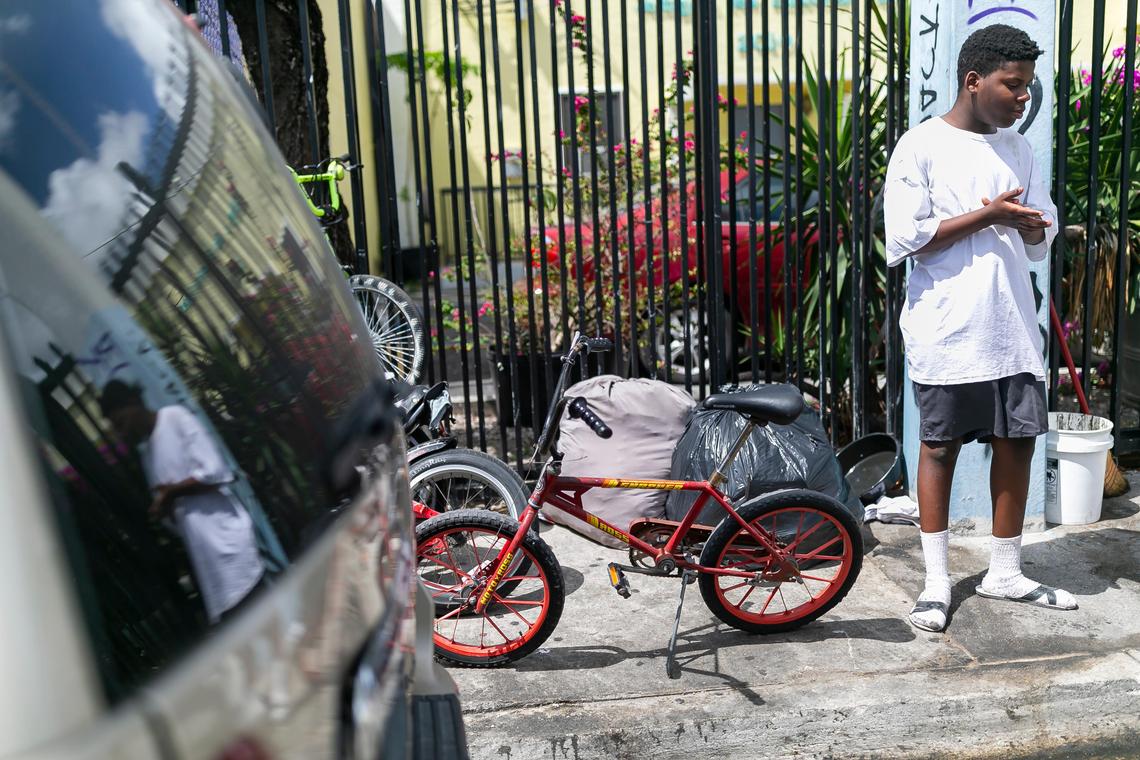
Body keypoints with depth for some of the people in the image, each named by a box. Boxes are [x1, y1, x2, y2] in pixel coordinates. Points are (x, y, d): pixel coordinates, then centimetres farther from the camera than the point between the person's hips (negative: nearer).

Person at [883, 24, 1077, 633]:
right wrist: (987, 216, -16)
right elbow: (905, 241, -13)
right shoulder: (921, 147, -6)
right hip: (948, 332, -6)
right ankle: (937, 581, 15)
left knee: (1017, 443, 9)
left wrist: (1022, 222, -10)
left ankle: (1005, 572, 25)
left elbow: (1040, 240, 13)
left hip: (1013, 329, 6)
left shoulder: (1017, 149, 11)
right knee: (939, 448, 4)